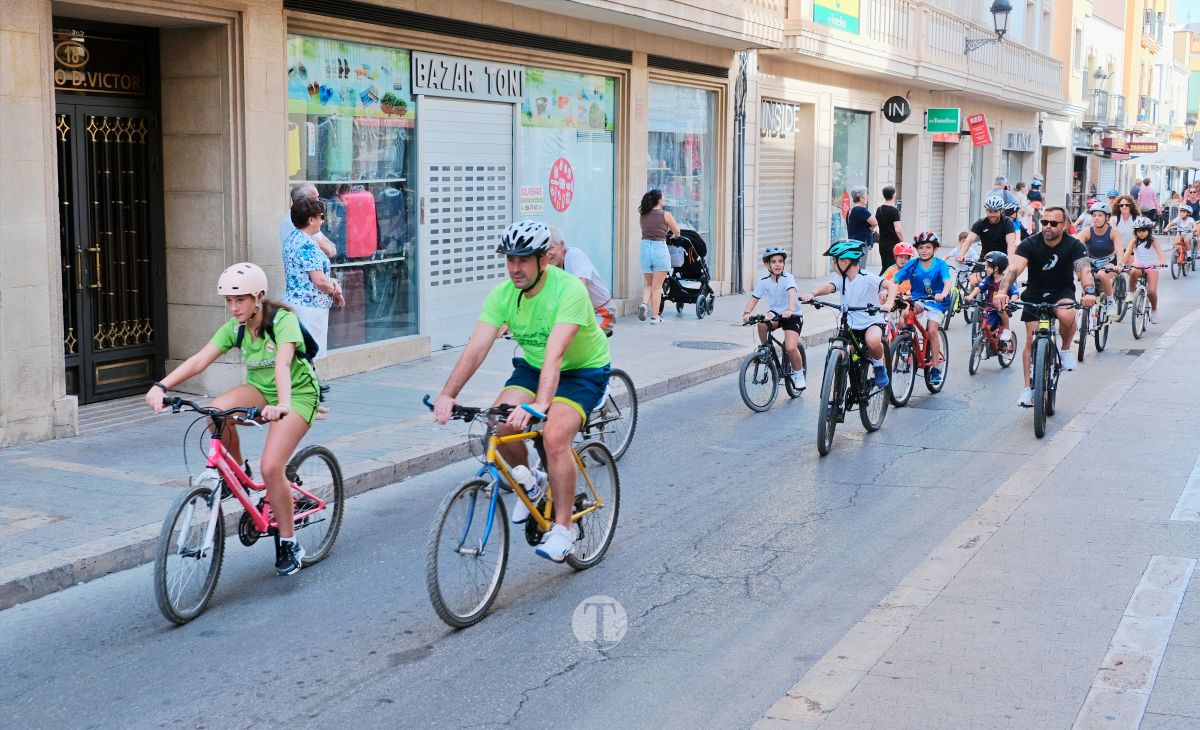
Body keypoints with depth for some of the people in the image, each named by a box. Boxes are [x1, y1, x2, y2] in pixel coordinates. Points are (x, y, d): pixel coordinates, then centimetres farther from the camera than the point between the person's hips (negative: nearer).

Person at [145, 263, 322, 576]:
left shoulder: (284, 321, -23)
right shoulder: (234, 327, -6)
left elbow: (282, 363, -40)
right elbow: (199, 360, -17)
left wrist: (282, 404, -58)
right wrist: (162, 386, -32)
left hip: (297, 393, -5)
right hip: (260, 389, 5)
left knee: (270, 467, -22)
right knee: (217, 411, -28)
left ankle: (288, 544, -4)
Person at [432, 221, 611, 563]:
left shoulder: (569, 289, -29)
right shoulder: (502, 294, -13)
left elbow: (555, 353, -41)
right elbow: (475, 349, -20)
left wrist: (540, 403, -53)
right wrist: (447, 395, -33)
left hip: (583, 370, -5)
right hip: (532, 367, 5)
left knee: (554, 436, -28)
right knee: (499, 425, -20)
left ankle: (564, 526, -10)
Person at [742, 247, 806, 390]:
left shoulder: (788, 278, -18)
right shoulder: (763, 281, -5)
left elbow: (791, 293, -35)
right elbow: (754, 298, -6)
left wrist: (790, 310, -54)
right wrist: (747, 313, -26)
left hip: (792, 316, -4)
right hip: (775, 314, 4)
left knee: (791, 348, -21)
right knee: (762, 323, -31)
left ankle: (798, 373, 7)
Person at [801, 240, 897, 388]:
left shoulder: (867, 278, -13)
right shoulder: (840, 278, 1)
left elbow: (891, 286, -23)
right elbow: (828, 287, -19)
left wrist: (888, 304, -43)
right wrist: (812, 294, -41)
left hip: (872, 322, -5)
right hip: (851, 326, 5)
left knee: (872, 341, -36)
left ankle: (879, 366, -5)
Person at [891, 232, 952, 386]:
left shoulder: (941, 265, -11)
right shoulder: (912, 265, -5)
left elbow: (948, 281, -27)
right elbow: (894, 279, -11)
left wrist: (943, 294, -48)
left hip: (936, 302, -2)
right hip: (918, 301, 2)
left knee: (932, 331, -18)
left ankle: (936, 368, -4)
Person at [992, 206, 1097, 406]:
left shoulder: (1073, 245, -16)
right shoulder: (1030, 244, -17)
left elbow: (1084, 270, -31)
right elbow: (1014, 268, -31)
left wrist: (1089, 292, -52)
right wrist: (1002, 292, -50)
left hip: (1062, 291, -1)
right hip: (1035, 293, 1)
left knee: (1066, 315, -35)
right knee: (1031, 340, -5)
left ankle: (1065, 349, -4)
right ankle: (1028, 388, 7)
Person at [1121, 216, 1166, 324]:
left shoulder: (1153, 241, -8)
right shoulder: (1134, 240, -5)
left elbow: (1160, 252, -22)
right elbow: (1128, 252, -17)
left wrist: (1162, 261, -44)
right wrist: (1122, 263, -35)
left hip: (1151, 267, -1)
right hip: (1138, 266, 1)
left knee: (1152, 291, -14)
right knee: (1133, 272, -38)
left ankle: (1154, 310, 13)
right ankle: (1131, 294, -20)